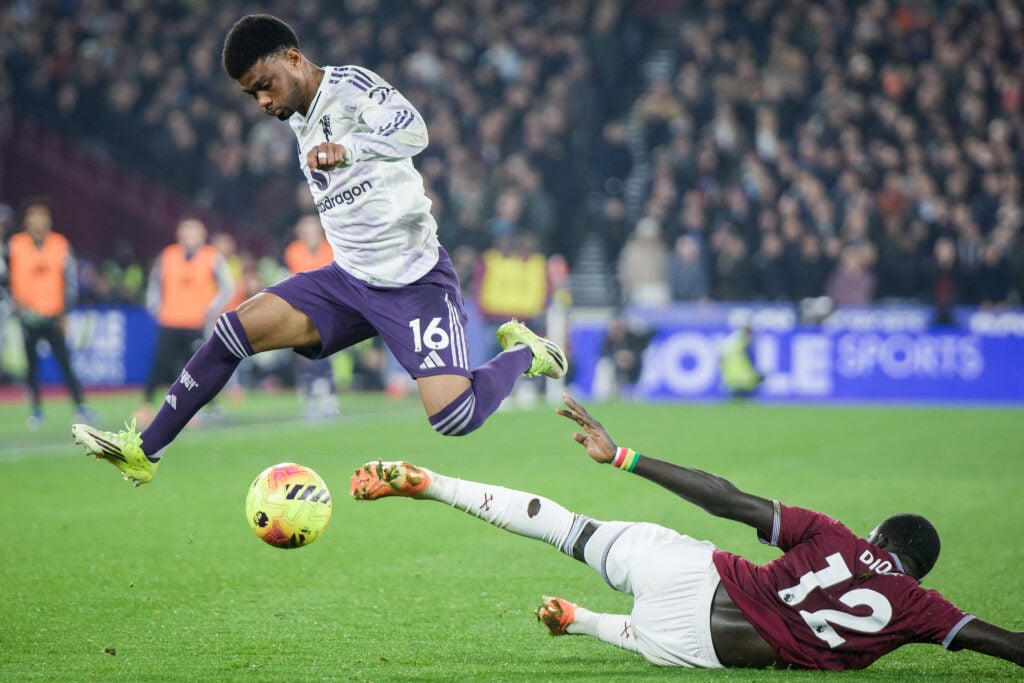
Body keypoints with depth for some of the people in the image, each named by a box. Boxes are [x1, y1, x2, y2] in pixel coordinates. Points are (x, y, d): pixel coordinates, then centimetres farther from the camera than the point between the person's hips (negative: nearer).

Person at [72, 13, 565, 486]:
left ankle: (523, 352, 10)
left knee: (454, 418, -21)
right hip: (349, 280, 7)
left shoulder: (351, 86, -13)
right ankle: (143, 451, 0)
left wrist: (347, 149, -50)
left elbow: (411, 129, -34)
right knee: (234, 330, -8)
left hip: (413, 283, -7)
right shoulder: (299, 119, 12)